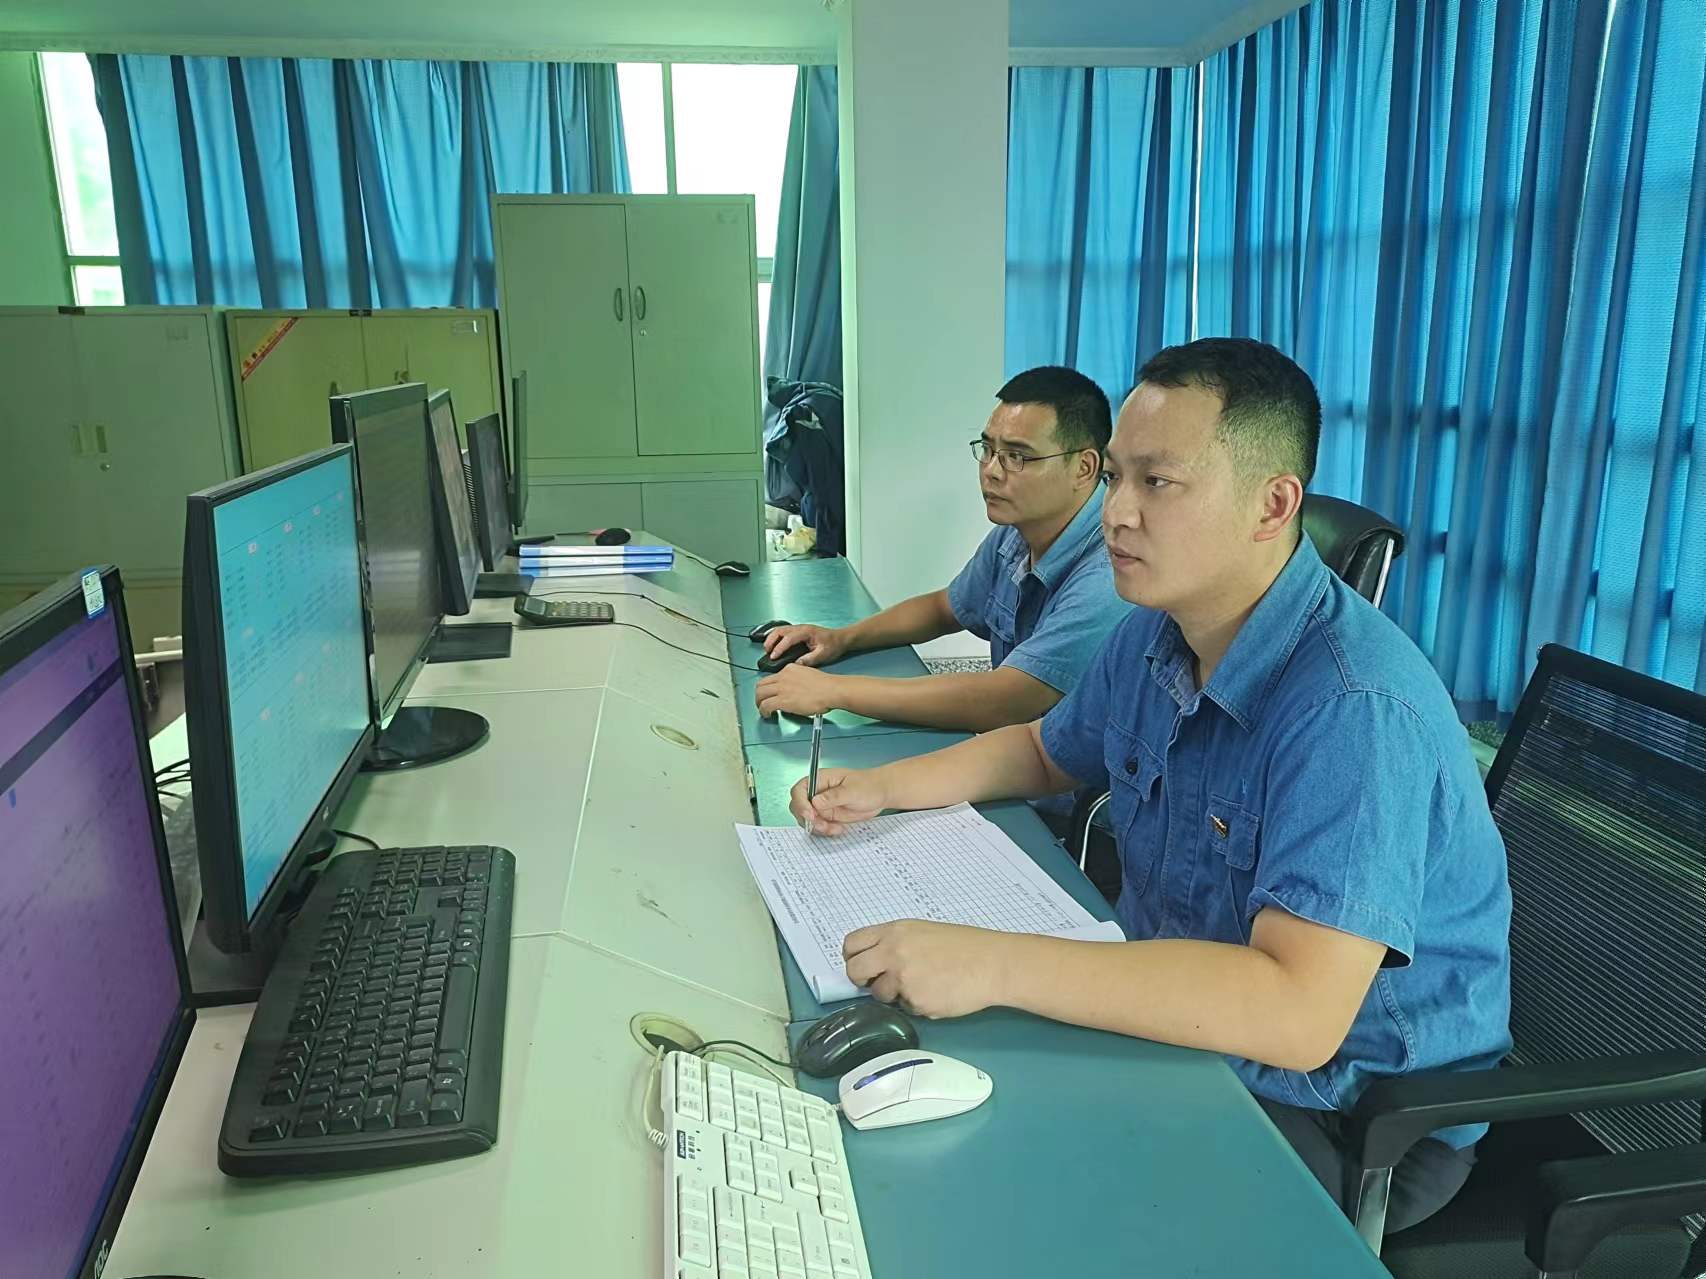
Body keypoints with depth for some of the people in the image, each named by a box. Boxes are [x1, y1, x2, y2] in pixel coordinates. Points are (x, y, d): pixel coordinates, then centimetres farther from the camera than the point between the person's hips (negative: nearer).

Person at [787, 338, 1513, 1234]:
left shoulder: (1353, 708, -30)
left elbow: (1296, 1010, -38)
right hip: (1177, 1022, 7)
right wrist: (883, 789, 0)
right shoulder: (1153, 634, -3)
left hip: (1344, 1110, -7)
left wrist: (995, 966, -40)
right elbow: (1045, 752, 15)